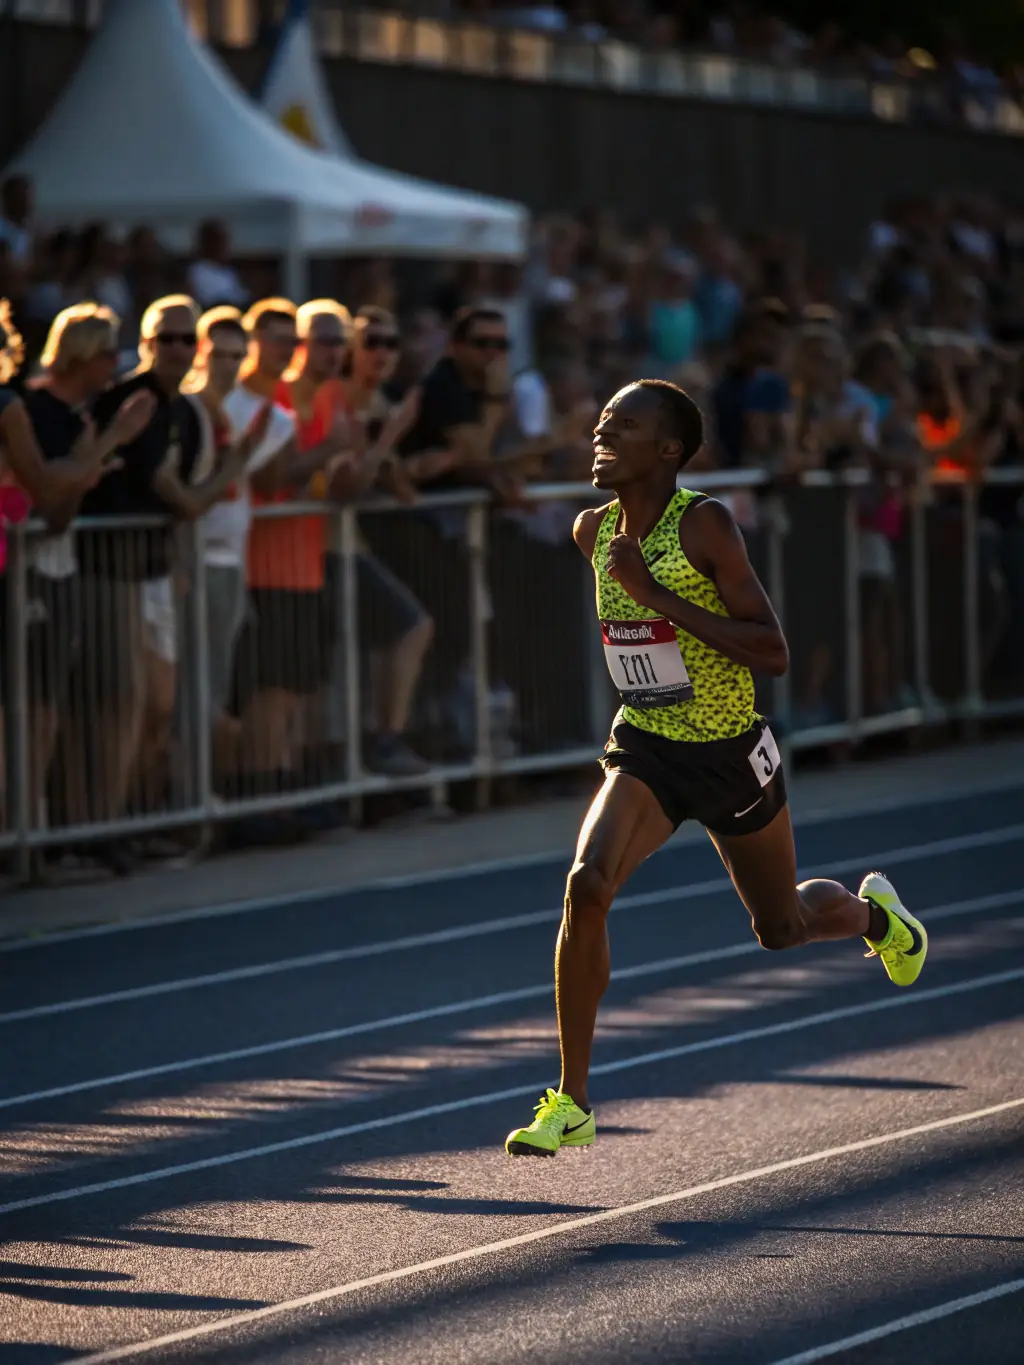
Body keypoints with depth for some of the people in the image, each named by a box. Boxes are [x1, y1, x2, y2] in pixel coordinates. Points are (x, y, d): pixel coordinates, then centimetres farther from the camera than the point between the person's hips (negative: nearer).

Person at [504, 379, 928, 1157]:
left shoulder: (704, 524, -21)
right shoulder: (594, 529, -3)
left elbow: (775, 655, -26)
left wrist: (659, 598, -31)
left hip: (730, 754, -3)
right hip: (646, 749, 4)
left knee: (781, 928, 16)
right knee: (587, 888, -23)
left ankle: (874, 913, 54)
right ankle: (572, 1106, -16)